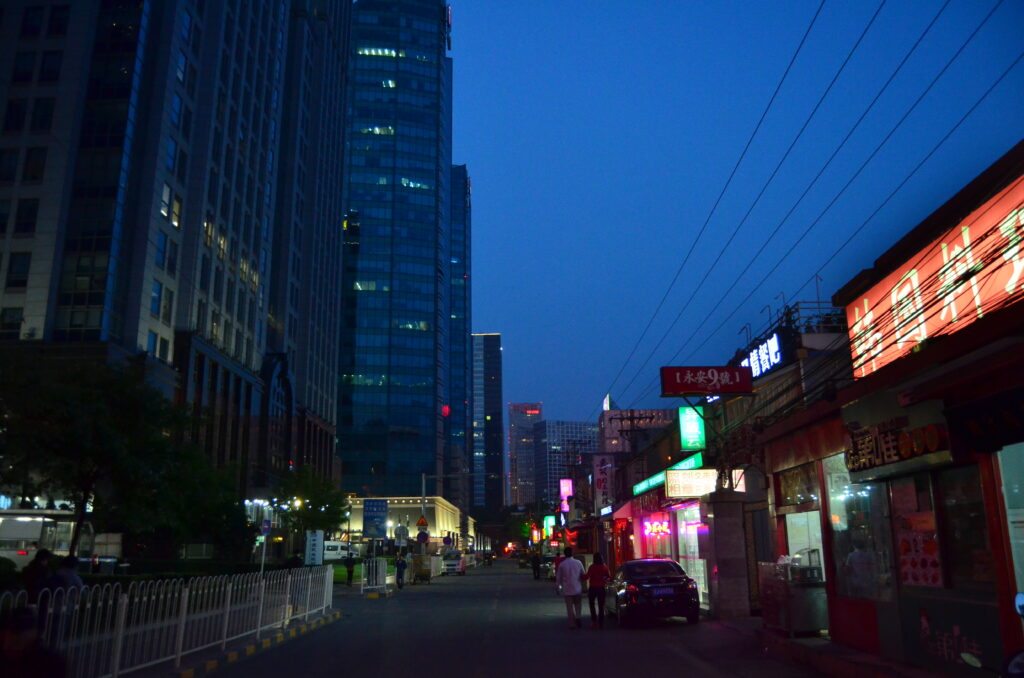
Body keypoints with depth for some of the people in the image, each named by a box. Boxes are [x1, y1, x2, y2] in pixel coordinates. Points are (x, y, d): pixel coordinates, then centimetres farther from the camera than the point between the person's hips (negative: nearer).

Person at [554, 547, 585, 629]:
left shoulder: (562, 565, -7)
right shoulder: (578, 563, -2)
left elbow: (558, 577, 0)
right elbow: (583, 575, 6)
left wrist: (557, 587, 14)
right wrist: (582, 586, 21)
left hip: (567, 589, -1)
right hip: (577, 589, 1)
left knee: (569, 606, 7)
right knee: (578, 604, 19)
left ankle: (572, 624, 8)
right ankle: (577, 616, -5)